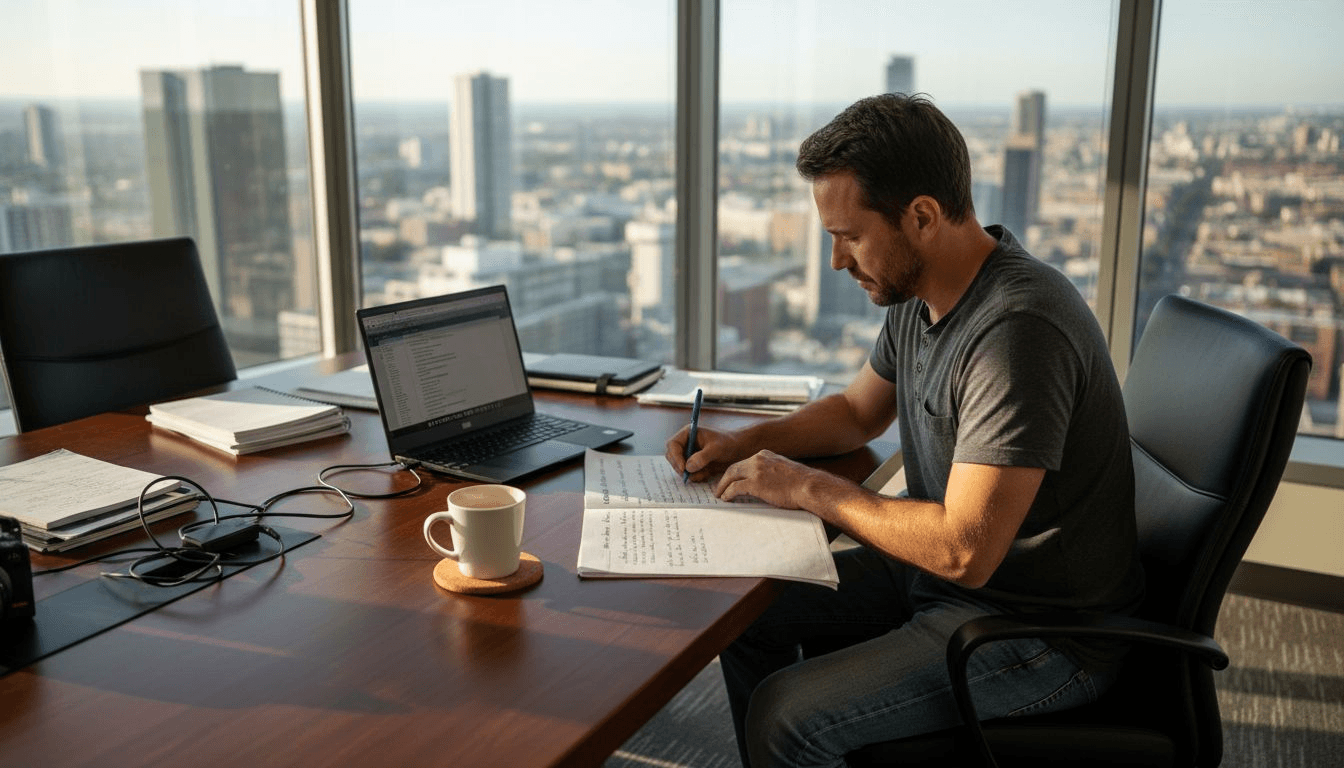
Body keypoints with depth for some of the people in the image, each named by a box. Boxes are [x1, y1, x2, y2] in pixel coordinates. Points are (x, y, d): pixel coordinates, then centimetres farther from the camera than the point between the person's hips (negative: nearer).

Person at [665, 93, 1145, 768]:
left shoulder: (1017, 330, -30)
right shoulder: (918, 293, 0)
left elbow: (964, 550, -32)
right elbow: (858, 410, 18)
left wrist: (807, 489, -20)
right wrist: (743, 445, 2)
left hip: (1040, 629, -9)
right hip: (941, 568, 9)